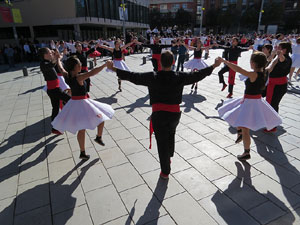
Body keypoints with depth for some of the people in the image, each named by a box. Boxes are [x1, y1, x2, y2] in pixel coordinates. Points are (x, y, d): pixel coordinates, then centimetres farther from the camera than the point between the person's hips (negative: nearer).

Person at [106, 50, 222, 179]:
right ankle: (169, 157, 49)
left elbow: (133, 77, -3)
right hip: (175, 114, 3)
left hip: (158, 114, -2)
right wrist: (214, 66, 22)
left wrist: (114, 69, 9)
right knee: (171, 134, 30)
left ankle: (165, 172, 21)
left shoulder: (152, 77, -8)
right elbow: (197, 75, 7)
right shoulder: (180, 77, -3)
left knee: (162, 142, 8)